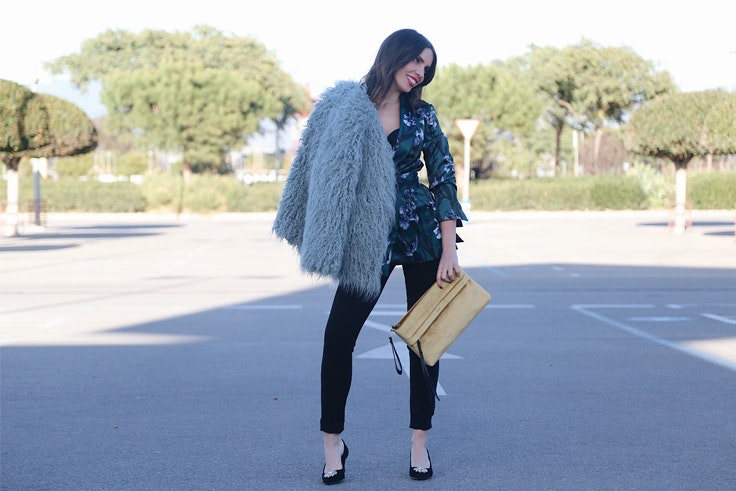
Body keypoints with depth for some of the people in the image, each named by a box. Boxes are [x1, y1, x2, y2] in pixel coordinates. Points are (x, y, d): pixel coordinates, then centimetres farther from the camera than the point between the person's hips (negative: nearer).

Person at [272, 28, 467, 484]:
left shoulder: (422, 115, 2)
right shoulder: (342, 106, 0)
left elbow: (444, 180, 0)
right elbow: (321, 171, 5)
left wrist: (449, 251, -8)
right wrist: (326, 239, 1)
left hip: (422, 233, 1)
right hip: (369, 241, -1)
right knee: (338, 336, -6)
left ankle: (420, 441, 15)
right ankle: (332, 442, 7)